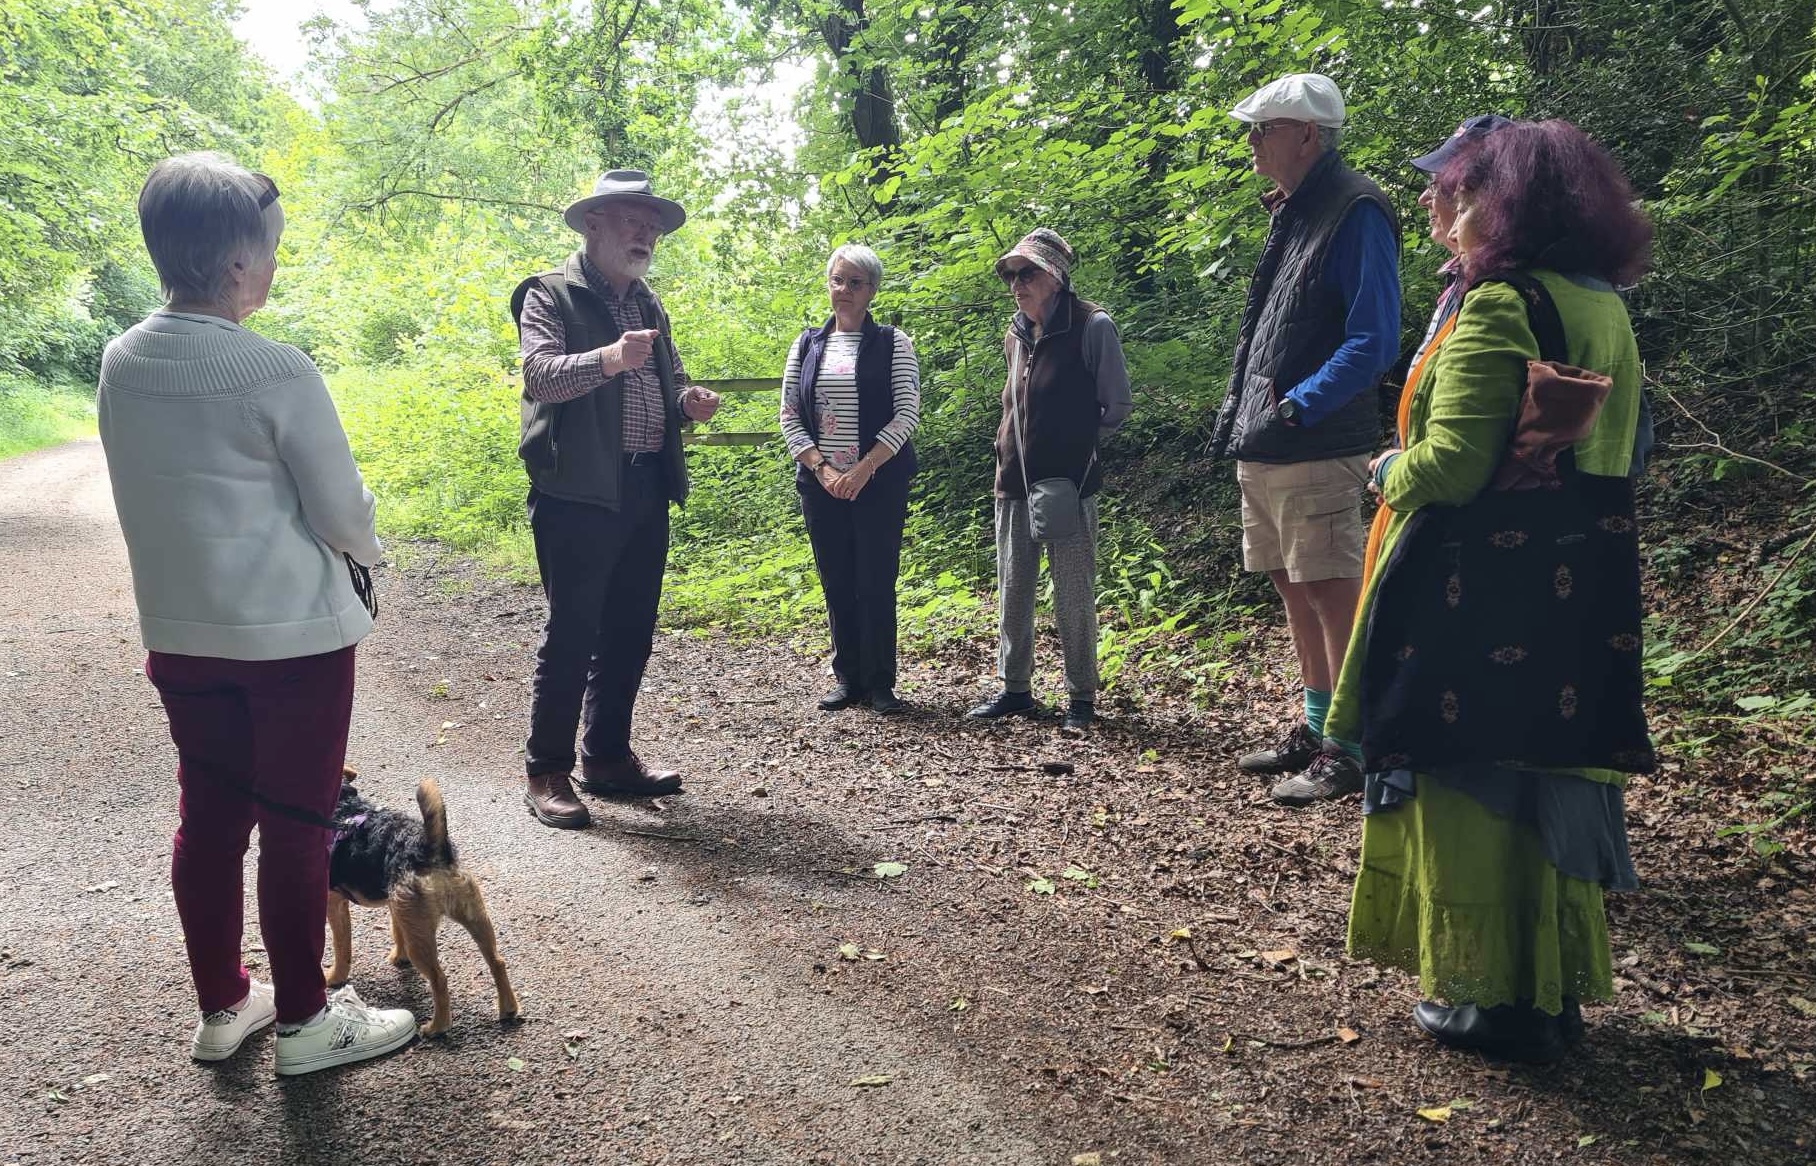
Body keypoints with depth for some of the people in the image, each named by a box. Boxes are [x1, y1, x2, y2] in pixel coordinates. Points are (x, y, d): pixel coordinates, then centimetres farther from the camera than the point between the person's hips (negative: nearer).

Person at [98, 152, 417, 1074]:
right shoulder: (276, 372, -19)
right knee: (295, 827, 5)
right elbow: (342, 512, -11)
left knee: (209, 817, 16)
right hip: (292, 635, -6)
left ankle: (220, 1007, 30)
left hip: (178, 634, 7)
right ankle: (303, 1020, 18)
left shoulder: (120, 364, 1)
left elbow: (148, 499, 11)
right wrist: (366, 550, 10)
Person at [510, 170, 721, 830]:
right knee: (572, 634, -4)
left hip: (645, 493, 7)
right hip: (579, 491, -7)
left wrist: (687, 400, 5)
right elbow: (541, 373, -19)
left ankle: (607, 757, 24)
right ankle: (546, 771, 7)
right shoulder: (551, 296, -3)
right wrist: (609, 358, -37)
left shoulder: (649, 305, 19)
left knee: (629, 635, 11)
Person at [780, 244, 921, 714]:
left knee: (876, 583, -2)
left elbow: (907, 414, -7)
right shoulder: (807, 345, 10)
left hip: (878, 485, -3)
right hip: (820, 485, 3)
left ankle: (880, 684, 9)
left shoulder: (893, 344, 1)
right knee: (836, 585, 7)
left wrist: (862, 470, -14)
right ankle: (847, 678, 18)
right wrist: (821, 469, -8)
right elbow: (789, 417, 6)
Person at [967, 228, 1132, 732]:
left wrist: (1074, 446, 1)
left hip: (1069, 483, -6)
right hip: (1014, 482, 6)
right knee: (1012, 591, 10)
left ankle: (1081, 696, 12)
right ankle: (1014, 688, 21)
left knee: (1073, 596, 0)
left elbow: (1116, 407, -2)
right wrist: (1013, 448, 10)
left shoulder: (1093, 327, -7)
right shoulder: (1014, 335, 10)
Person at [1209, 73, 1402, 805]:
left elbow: (1372, 341, -18)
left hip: (1317, 450, -9)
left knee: (1331, 593, -5)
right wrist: (1234, 415, 16)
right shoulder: (1289, 214, 17)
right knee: (1294, 589, 15)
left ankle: (1351, 749, 5)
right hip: (1262, 450, 10)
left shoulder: (1354, 214, -11)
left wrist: (1299, 406, -25)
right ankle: (1316, 730, 27)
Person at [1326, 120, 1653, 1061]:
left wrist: (1389, 471, -2)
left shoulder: (1497, 310, -17)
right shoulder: (1607, 314, 11)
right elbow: (1613, 454, 18)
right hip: (1574, 593, 9)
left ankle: (1486, 996, 14)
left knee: (1467, 783, 3)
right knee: (1552, 779, 16)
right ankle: (1555, 989, 28)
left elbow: (1451, 466, -24)